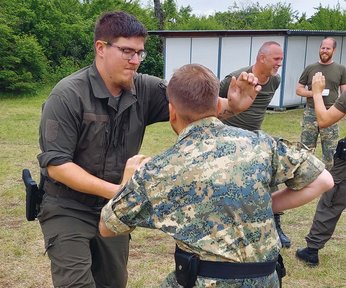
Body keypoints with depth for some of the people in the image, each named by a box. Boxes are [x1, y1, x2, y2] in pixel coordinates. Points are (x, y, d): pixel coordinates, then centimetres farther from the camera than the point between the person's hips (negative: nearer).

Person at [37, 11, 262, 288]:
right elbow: (56, 164, -23)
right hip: (68, 209, -5)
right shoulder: (68, 95, -21)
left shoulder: (145, 89, -8)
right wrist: (113, 190, -30)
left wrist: (230, 106, -39)